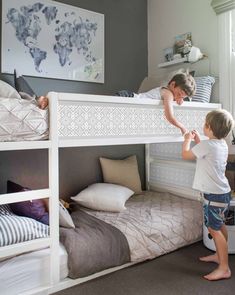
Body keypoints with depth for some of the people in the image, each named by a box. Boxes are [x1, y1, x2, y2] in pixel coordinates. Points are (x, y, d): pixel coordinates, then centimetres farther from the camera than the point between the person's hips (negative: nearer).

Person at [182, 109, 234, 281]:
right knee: (219, 226, 20)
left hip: (214, 195, -10)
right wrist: (198, 141, 18)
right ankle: (219, 255, 37)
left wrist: (188, 140, 7)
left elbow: (186, 155, -8)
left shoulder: (207, 145, -22)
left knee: (214, 229, -2)